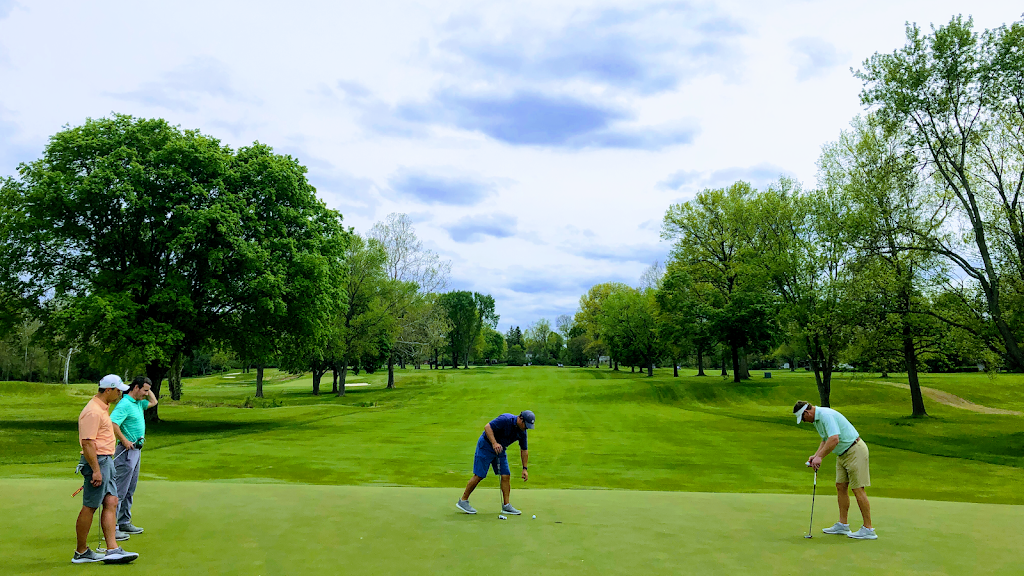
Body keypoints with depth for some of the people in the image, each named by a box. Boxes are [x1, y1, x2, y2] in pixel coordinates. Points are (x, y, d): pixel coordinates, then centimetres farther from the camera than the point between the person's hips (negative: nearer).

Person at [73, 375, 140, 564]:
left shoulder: (102, 408, 15)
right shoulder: (93, 411, -18)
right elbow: (87, 443, -23)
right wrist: (96, 470, -24)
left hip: (106, 461, 10)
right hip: (97, 461, -10)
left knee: (111, 503, 4)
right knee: (90, 507, 2)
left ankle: (112, 550, 4)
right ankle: (81, 552, 15)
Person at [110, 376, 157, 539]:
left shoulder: (139, 403, 13)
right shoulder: (125, 404, -16)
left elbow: (153, 402, 31)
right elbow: (112, 423, -26)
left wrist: (148, 388, 17)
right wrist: (124, 440, -20)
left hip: (136, 451, 10)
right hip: (127, 451, -10)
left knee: (130, 490, 15)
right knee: (120, 490, -7)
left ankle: (124, 523, 23)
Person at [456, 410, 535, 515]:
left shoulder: (522, 432, -3)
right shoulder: (506, 420, -26)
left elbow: (524, 450, 8)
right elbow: (487, 427, -29)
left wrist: (524, 468, 6)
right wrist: (494, 443, -37)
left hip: (500, 448, 7)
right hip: (486, 445, -7)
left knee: (506, 476, -1)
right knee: (479, 475, -6)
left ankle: (506, 505, 9)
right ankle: (463, 501, 7)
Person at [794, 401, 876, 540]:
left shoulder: (826, 415, -24)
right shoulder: (817, 418, 8)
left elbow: (834, 439, -34)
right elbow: (826, 439, 18)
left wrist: (820, 456, -28)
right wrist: (816, 455, 4)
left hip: (855, 451, -10)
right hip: (843, 454, 10)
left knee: (858, 489, -7)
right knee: (841, 487, 10)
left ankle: (868, 529, -1)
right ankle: (843, 525, 16)